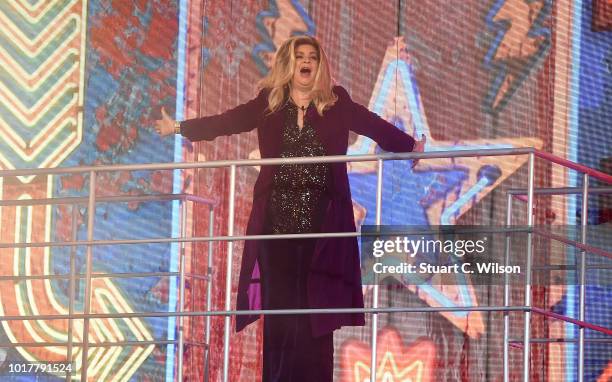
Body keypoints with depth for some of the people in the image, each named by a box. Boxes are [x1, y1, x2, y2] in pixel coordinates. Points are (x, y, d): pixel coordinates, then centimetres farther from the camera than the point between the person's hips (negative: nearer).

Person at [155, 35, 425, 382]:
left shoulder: (337, 103, 8)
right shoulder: (268, 103, 9)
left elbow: (374, 125, 5)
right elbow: (227, 121, 11)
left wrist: (410, 146, -1)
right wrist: (180, 128, 9)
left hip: (322, 218, -1)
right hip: (278, 216, 1)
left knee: (317, 304, -3)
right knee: (279, 302, -2)